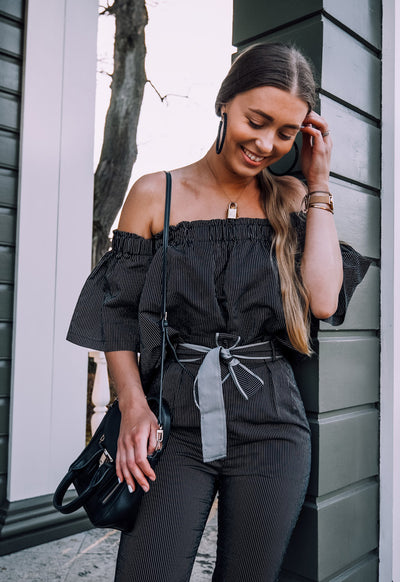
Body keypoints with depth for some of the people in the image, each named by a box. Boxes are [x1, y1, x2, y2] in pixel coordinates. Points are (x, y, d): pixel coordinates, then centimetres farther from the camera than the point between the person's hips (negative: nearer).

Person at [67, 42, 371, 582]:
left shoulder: (291, 200, 6)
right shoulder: (156, 195, 1)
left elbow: (324, 302, -9)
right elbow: (119, 311, 1)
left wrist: (318, 185, -3)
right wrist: (134, 405, -11)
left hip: (269, 428, 2)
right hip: (173, 423, -1)